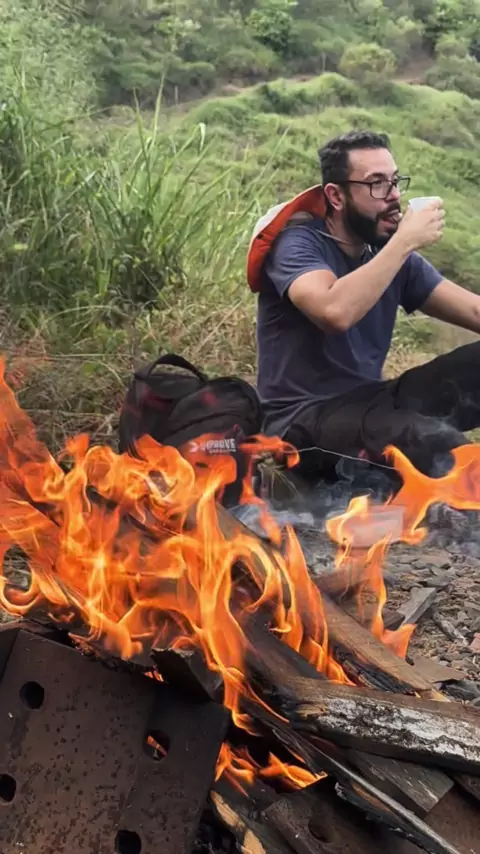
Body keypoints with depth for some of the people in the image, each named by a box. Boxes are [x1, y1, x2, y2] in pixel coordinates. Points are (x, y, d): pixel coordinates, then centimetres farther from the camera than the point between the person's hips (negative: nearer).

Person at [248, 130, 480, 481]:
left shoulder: (391, 252, 8)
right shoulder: (298, 244, -10)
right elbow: (335, 312, -31)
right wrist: (405, 242, -23)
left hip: (370, 400, 7)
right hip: (305, 419, -7)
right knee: (437, 446, -34)